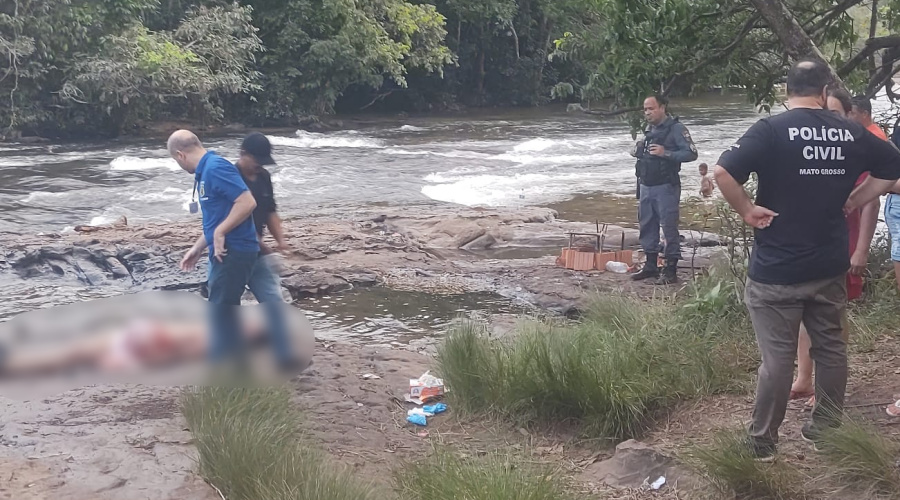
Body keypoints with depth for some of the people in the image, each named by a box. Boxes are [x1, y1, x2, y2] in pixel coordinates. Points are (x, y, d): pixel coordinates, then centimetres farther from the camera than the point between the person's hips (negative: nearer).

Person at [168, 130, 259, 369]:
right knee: (224, 310, 17)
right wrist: (197, 248, 23)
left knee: (221, 311, -3)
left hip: (233, 251, -10)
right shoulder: (205, 171, 15)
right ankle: (233, 363, 28)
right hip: (223, 251, 10)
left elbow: (247, 202, -25)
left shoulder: (216, 168, -17)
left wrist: (220, 233, -20)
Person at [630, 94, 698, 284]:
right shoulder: (650, 131, 15)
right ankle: (650, 265, 24)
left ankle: (671, 270, -1)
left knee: (669, 226, -5)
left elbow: (691, 153, -16)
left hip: (666, 186, -8)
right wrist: (637, 150, 8)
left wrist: (665, 153, -23)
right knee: (647, 225, 13)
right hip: (646, 185, 8)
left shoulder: (675, 128, -9)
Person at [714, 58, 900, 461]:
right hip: (830, 265, 4)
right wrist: (851, 202, 14)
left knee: (777, 357, 2)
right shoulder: (852, 133, 2)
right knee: (831, 346, 18)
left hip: (776, 268, -4)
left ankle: (762, 441, 13)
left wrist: (747, 209, -12)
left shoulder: (771, 130, -14)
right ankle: (826, 428, 30)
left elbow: (723, 172, -26)